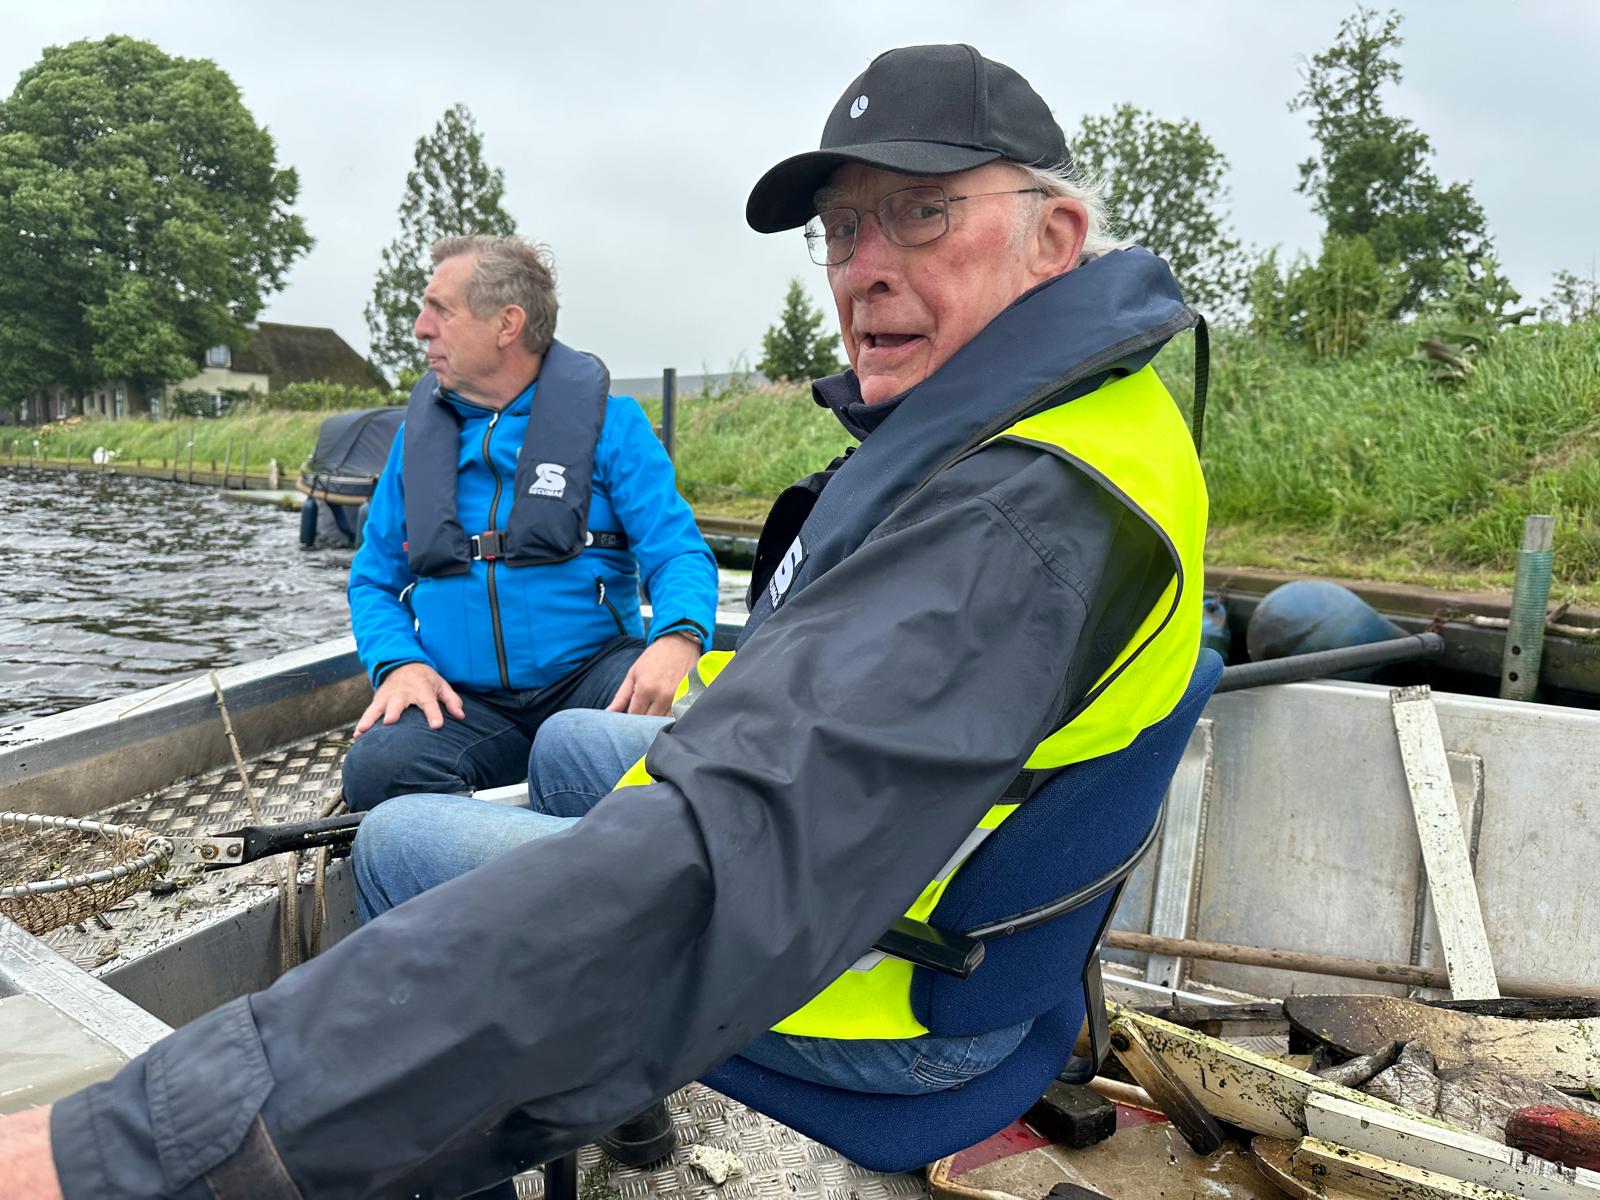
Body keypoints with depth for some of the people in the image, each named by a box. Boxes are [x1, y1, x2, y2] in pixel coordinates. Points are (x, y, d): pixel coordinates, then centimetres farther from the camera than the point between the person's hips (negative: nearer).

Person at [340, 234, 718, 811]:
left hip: (590, 676, -2)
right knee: (376, 768, -29)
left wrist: (677, 638, -28)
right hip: (463, 701, 3)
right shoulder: (419, 431, 15)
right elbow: (375, 579, 18)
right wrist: (399, 663, -5)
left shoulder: (610, 421, 4)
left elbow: (679, 553, -4)